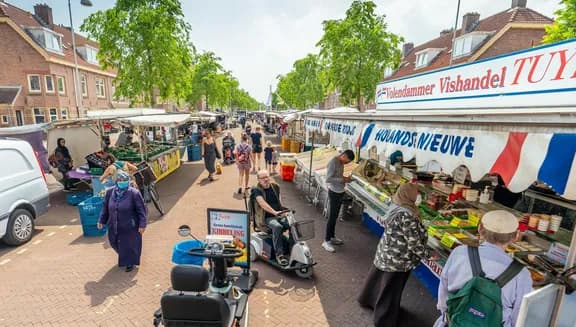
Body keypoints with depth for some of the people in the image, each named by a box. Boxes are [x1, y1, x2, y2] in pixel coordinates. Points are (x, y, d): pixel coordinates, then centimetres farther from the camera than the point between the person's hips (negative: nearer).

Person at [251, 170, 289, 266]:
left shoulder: (275, 187, 13)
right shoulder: (257, 190, -6)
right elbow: (262, 204, -24)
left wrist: (284, 209, 11)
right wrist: (274, 212, -37)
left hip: (279, 215, 6)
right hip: (266, 218, -6)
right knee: (277, 227, -35)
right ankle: (279, 254, -27)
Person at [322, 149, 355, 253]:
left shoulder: (341, 162, 7)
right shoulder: (333, 162, -20)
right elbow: (328, 179, -25)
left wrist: (345, 178, 0)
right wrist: (343, 180, -23)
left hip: (340, 192, 9)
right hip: (334, 193, -9)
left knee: (335, 217, 17)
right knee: (331, 217, -2)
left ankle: (332, 237, 30)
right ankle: (326, 241, 9)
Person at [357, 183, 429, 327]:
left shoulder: (395, 206, -3)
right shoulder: (407, 215, -30)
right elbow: (414, 243, -25)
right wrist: (427, 255, -10)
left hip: (385, 252, 9)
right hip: (397, 259, -9)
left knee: (378, 278, 27)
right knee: (390, 290, 10)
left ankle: (367, 299, 50)